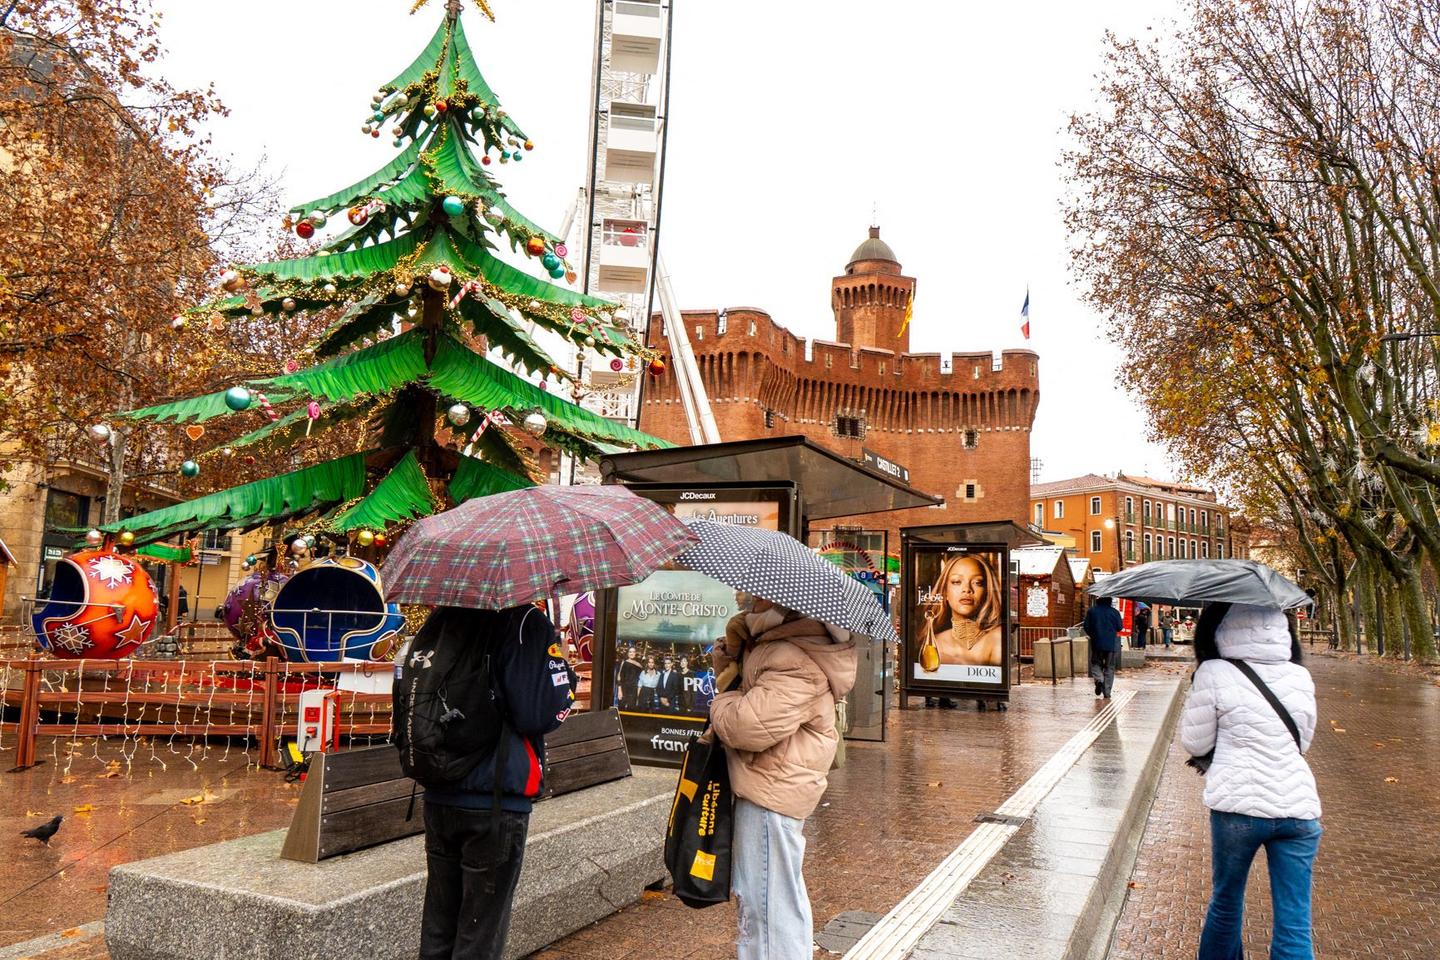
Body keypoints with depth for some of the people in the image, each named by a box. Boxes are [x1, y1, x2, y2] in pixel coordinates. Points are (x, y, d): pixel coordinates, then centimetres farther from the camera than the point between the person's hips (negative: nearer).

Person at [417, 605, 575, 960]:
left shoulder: (438, 621, 3)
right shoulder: (526, 623, -17)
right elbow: (543, 714, -21)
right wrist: (566, 680, -2)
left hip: (438, 796, 6)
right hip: (495, 803, -6)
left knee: (437, 928, 20)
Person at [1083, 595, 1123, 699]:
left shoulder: (1092, 611, -1)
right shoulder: (1114, 612, -3)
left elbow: (1086, 627, 0)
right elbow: (1119, 627, 0)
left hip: (1096, 643, 0)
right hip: (1111, 644, 0)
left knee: (1096, 663, 14)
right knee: (1109, 668, 8)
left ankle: (1098, 679, -16)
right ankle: (1107, 693, 5)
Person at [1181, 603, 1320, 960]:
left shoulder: (1214, 675, -9)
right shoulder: (1301, 678, 4)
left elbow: (1194, 744, 0)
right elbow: (1302, 742, 19)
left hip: (1238, 807, -3)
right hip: (1299, 809, 3)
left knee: (1226, 903, 17)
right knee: (1295, 927, 7)